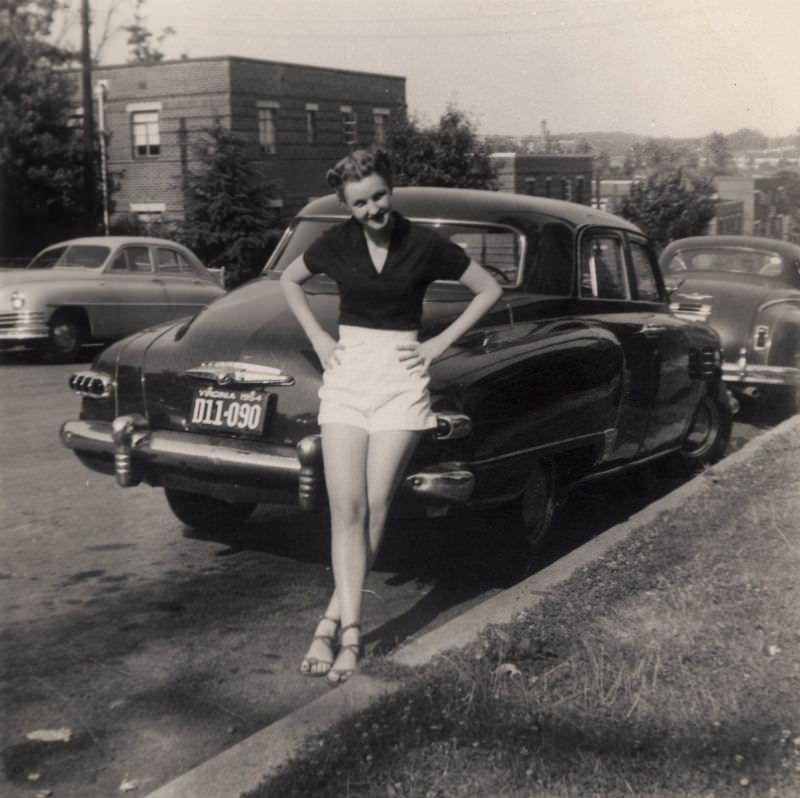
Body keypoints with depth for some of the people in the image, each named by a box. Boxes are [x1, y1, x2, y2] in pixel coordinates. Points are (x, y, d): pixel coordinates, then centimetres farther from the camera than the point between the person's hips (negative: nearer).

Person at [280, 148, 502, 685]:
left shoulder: (424, 244, -5)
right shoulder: (337, 243, 2)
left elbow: (490, 289, 3)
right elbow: (289, 281, 20)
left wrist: (440, 344, -2)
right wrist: (317, 338, 8)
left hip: (400, 379, -2)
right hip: (346, 376, 2)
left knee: (374, 509, -5)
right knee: (346, 510, -7)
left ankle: (333, 620, 6)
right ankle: (351, 629, -6)